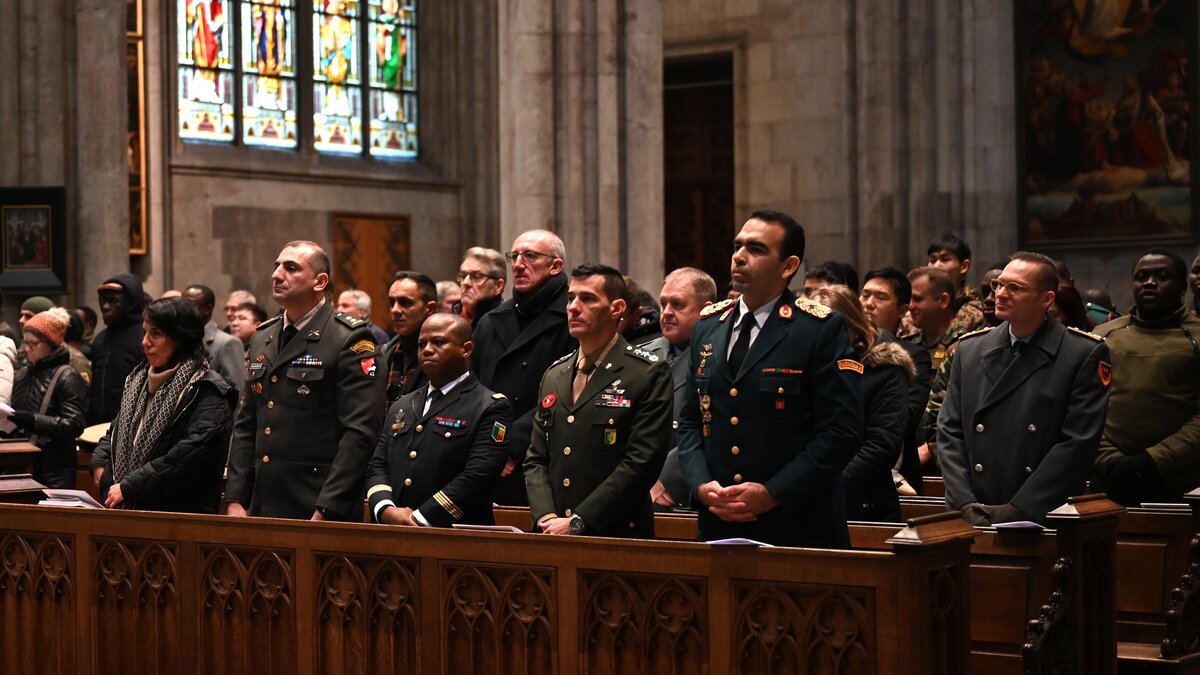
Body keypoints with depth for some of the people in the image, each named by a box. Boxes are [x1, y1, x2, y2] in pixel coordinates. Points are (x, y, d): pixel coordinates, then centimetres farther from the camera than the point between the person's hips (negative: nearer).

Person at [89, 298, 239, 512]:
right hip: (128, 510, 7)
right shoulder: (139, 380, 18)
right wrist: (99, 462, 3)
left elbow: (187, 456, -19)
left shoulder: (206, 391, -9)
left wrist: (128, 487, -17)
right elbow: (116, 430, 25)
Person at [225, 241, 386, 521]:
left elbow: (360, 433, -15)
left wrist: (325, 512, -19)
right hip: (263, 510, 6)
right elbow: (245, 427, 17)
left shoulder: (351, 339, -8)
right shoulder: (262, 338, 15)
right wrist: (235, 501, 7)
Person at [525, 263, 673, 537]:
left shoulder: (650, 374, -3)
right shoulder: (553, 376, 16)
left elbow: (641, 463, -11)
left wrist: (577, 522, -14)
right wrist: (545, 516, -4)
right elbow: (536, 458, 14)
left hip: (616, 535, -5)